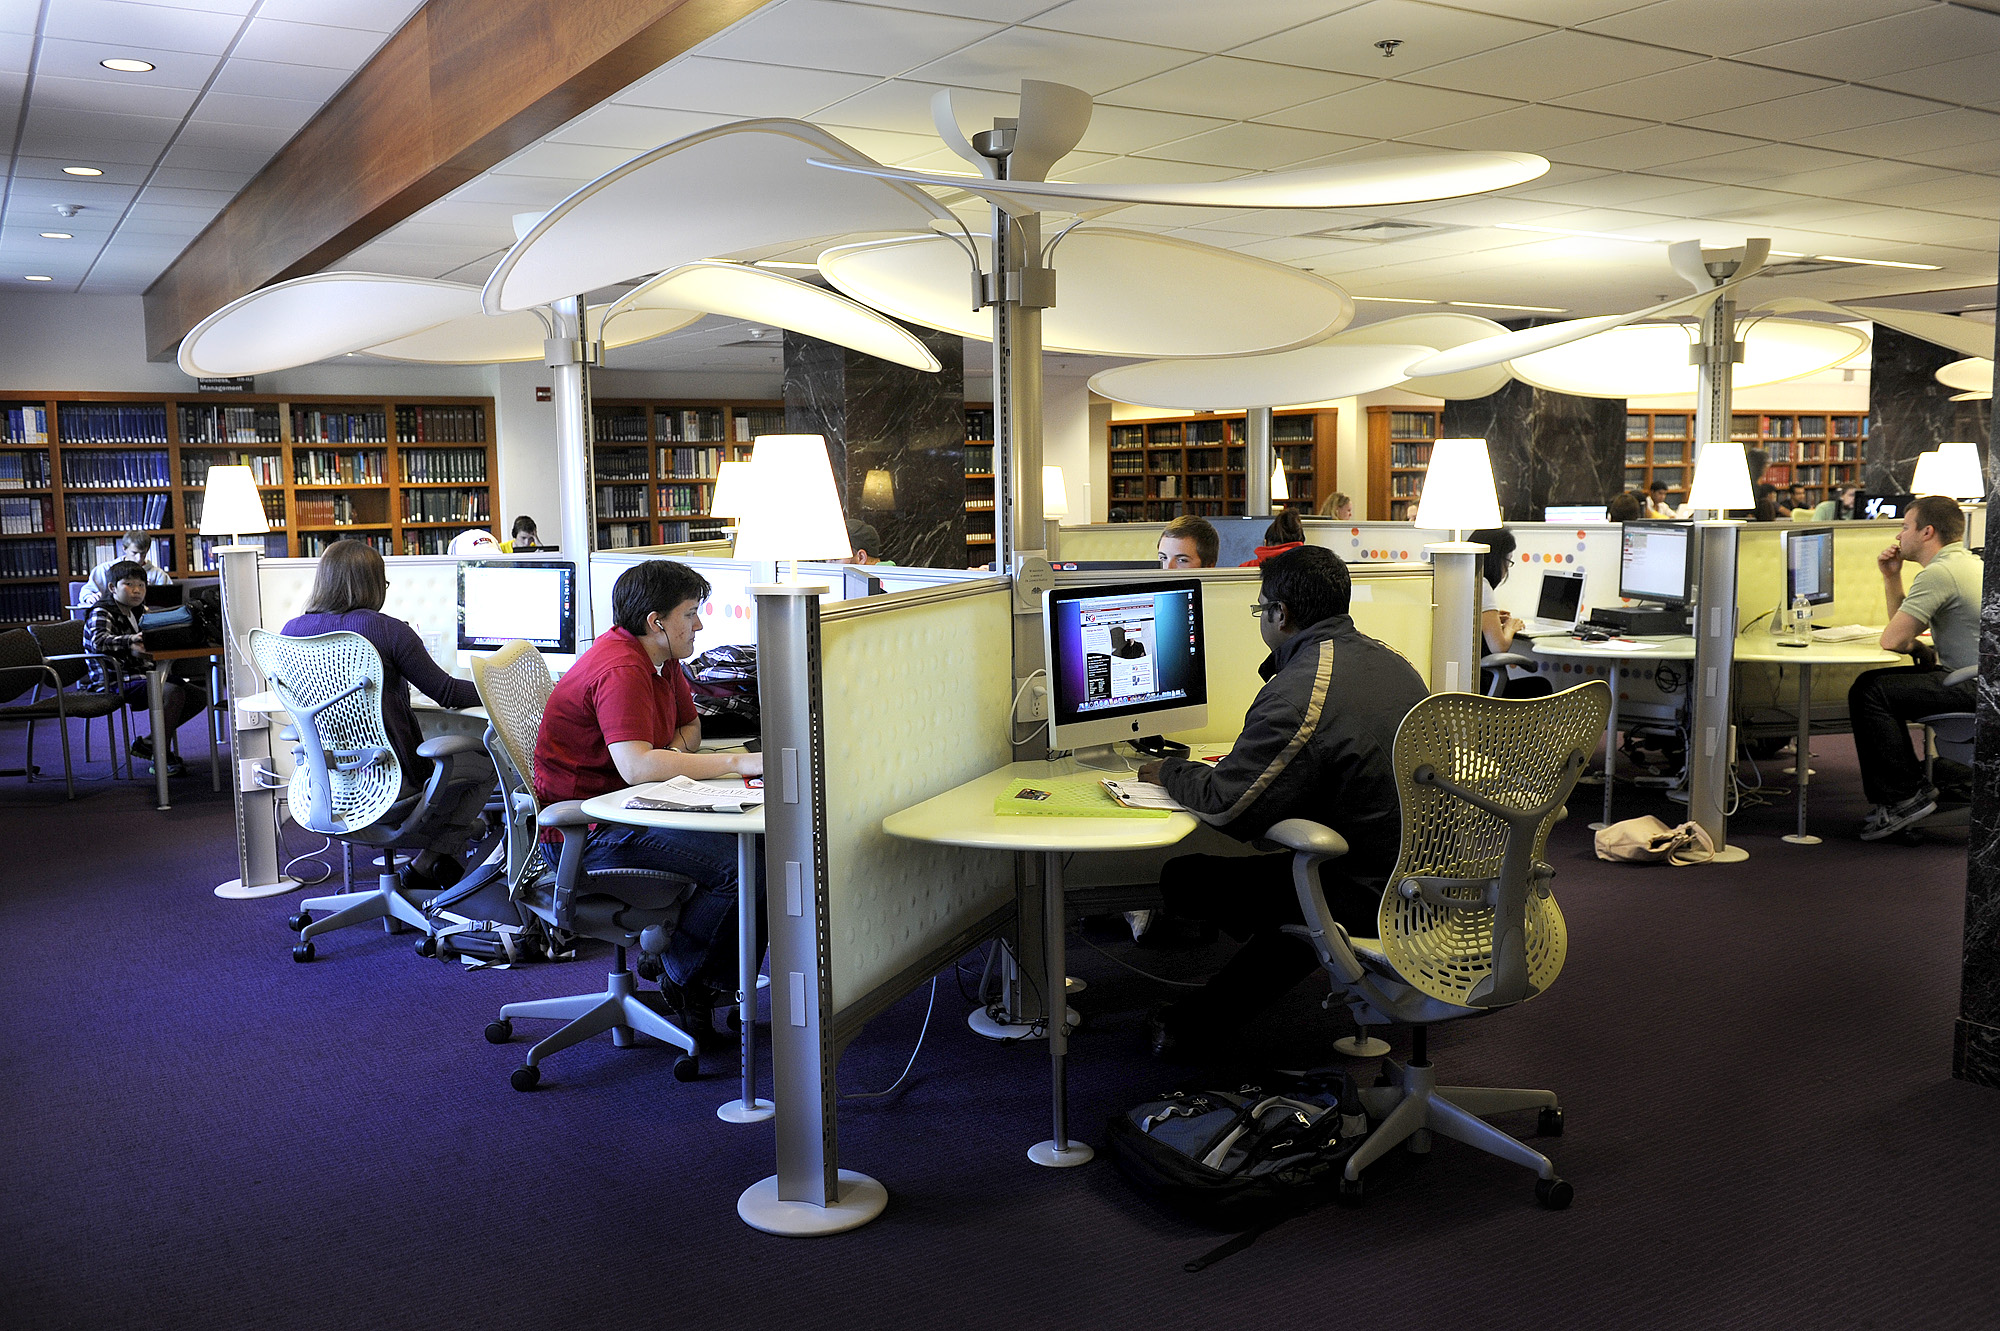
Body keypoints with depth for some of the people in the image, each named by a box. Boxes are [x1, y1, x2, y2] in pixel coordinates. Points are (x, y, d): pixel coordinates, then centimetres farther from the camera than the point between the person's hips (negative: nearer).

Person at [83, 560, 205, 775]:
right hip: (115, 681, -9)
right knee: (172, 692, -32)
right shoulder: (101, 613, -7)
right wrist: (130, 641, -42)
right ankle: (161, 757, -24)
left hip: (141, 675, 9)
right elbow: (99, 642, -27)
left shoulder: (137, 612, 18)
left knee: (199, 696, -1)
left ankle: (147, 742, 4)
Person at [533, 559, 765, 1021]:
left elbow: (689, 724, 24)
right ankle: (682, 979, -1)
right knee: (739, 867, -23)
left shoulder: (662, 657, 9)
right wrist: (737, 763, -31)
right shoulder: (621, 671, -22)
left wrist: (676, 749, -2)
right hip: (587, 830, -10)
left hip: (629, 807, 10)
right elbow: (635, 766, -34)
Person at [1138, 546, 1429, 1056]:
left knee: (1182, 878, 0)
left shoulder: (1298, 695, -22)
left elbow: (1224, 807, -19)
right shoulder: (1392, 663, 9)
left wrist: (1169, 771, 1)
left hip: (1365, 899, -9)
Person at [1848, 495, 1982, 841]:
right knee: (1872, 684, 13)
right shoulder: (1965, 563, 19)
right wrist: (1891, 577, 15)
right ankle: (1912, 785, 15)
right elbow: (1904, 629, 25)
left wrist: (1919, 648, 2)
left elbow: (1892, 639, -20)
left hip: (1976, 688, -11)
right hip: (1978, 681, 11)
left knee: (1869, 693, -17)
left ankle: (1905, 796, -10)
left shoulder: (1939, 572, -17)